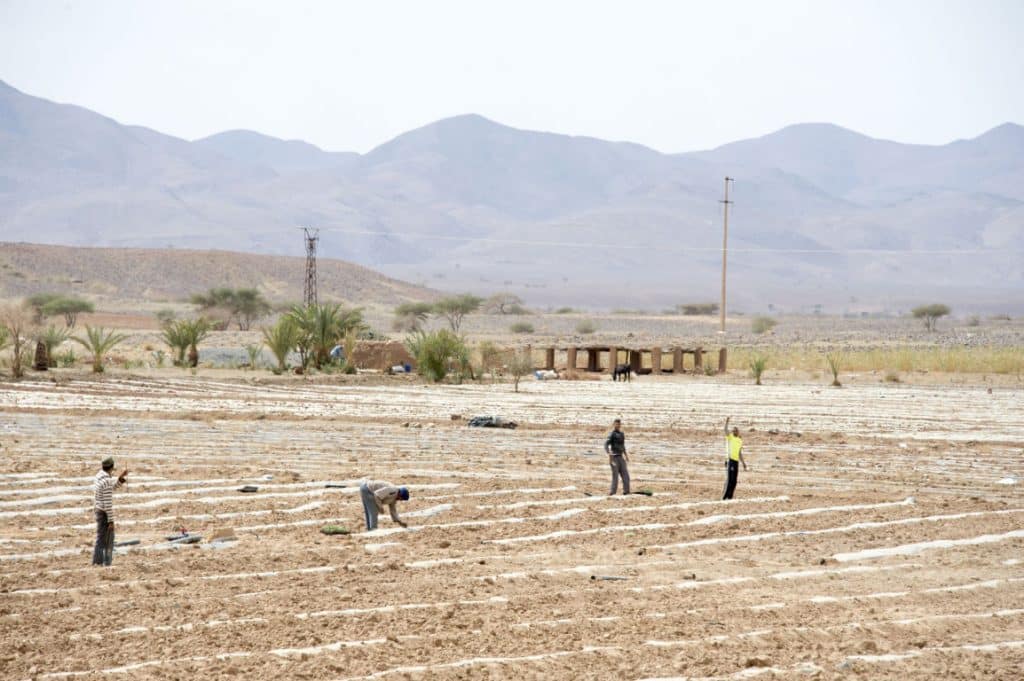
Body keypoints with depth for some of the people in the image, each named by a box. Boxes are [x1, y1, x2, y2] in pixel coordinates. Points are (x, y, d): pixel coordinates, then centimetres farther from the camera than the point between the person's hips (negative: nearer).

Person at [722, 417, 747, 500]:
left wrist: (743, 463, 18)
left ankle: (730, 497, 11)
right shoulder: (730, 437, 5)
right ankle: (724, 497, -8)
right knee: (729, 480, -11)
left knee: (734, 481, 5)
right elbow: (726, 430, -13)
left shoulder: (740, 441, 19)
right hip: (730, 460, -6)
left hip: (736, 461, 6)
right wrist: (727, 421, -28)